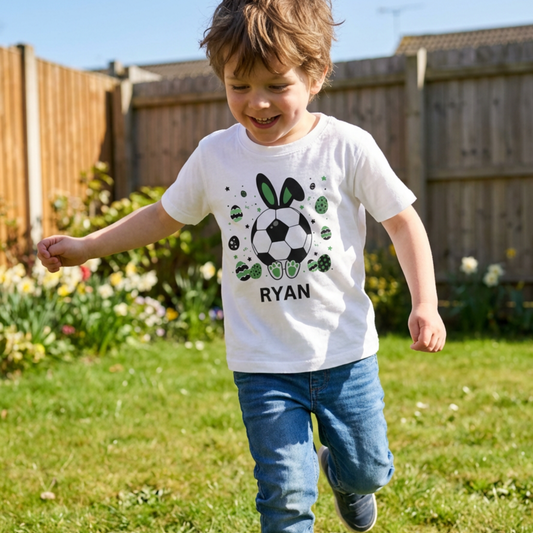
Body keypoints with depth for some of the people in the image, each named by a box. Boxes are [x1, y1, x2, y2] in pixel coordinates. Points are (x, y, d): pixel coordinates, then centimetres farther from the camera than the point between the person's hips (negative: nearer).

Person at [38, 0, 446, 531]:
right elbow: (165, 215, 11)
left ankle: (342, 475, 53)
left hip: (344, 350, 0)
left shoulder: (347, 146, -10)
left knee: (368, 470, 17)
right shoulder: (215, 155, -4)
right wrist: (85, 246, 8)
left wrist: (425, 303, -13)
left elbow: (403, 221, -3)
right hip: (263, 363, 0)